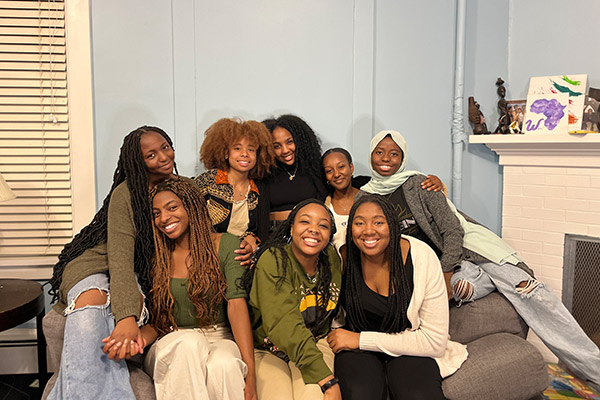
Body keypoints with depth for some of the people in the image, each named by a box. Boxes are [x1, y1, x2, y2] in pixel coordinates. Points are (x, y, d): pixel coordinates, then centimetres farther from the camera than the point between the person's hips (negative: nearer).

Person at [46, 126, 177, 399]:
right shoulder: (126, 194, -14)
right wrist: (127, 316, -39)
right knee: (90, 305, -41)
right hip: (96, 264, -3)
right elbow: (120, 255, -25)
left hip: (138, 274, 4)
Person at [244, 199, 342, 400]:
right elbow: (284, 325, -29)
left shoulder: (332, 258, -2)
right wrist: (328, 381, -35)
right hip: (268, 351, -2)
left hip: (315, 344, 3)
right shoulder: (273, 260, -19)